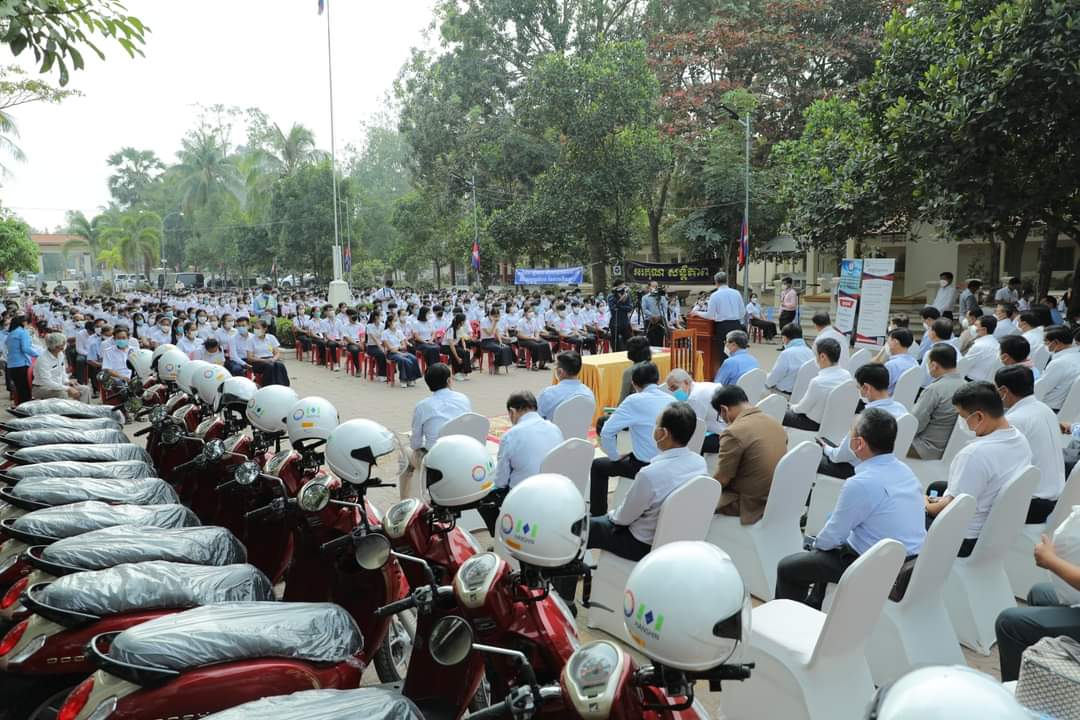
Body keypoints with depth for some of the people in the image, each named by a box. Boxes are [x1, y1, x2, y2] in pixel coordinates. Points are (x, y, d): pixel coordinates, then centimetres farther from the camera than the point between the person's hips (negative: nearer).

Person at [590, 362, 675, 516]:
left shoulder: (635, 401, -14)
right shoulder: (672, 400, 2)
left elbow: (607, 432, -17)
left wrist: (615, 456, 0)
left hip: (646, 466, -6)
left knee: (597, 465, 17)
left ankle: (598, 516, 22)